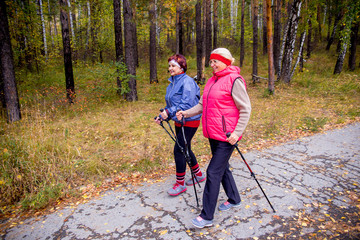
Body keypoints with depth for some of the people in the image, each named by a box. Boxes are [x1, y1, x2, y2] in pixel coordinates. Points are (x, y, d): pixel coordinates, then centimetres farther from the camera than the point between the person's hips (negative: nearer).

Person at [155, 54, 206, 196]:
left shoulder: (187, 81, -17)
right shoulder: (172, 83, 11)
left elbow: (186, 104, -25)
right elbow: (171, 104, 16)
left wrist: (169, 112, -28)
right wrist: (162, 116, 4)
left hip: (189, 122, -9)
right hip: (179, 122, 9)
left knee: (179, 150, -8)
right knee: (185, 149, 17)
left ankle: (180, 184, 8)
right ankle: (198, 175, 36)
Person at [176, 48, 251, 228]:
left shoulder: (234, 80, -12)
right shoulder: (212, 81, 13)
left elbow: (246, 109, -13)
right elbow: (202, 105, 14)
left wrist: (237, 132, -20)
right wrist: (186, 113, -1)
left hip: (226, 136, -9)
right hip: (213, 134, 9)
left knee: (213, 172, -6)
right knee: (222, 168, 21)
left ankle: (207, 217, 6)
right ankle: (234, 199, 42)